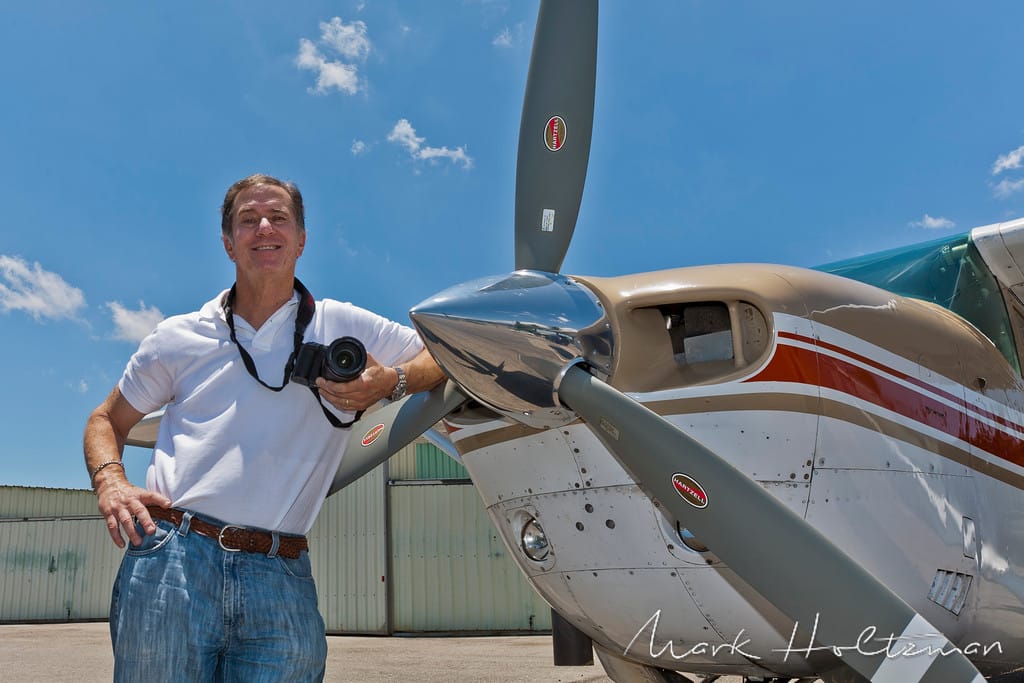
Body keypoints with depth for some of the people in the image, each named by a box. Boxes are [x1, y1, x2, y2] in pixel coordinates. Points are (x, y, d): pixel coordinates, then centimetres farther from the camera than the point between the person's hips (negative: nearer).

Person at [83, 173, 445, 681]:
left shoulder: (343, 327, 11)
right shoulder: (179, 337, 14)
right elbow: (106, 421, 22)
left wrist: (391, 382, -6)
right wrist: (110, 483, 2)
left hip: (280, 582, 0)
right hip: (171, 559, 1)